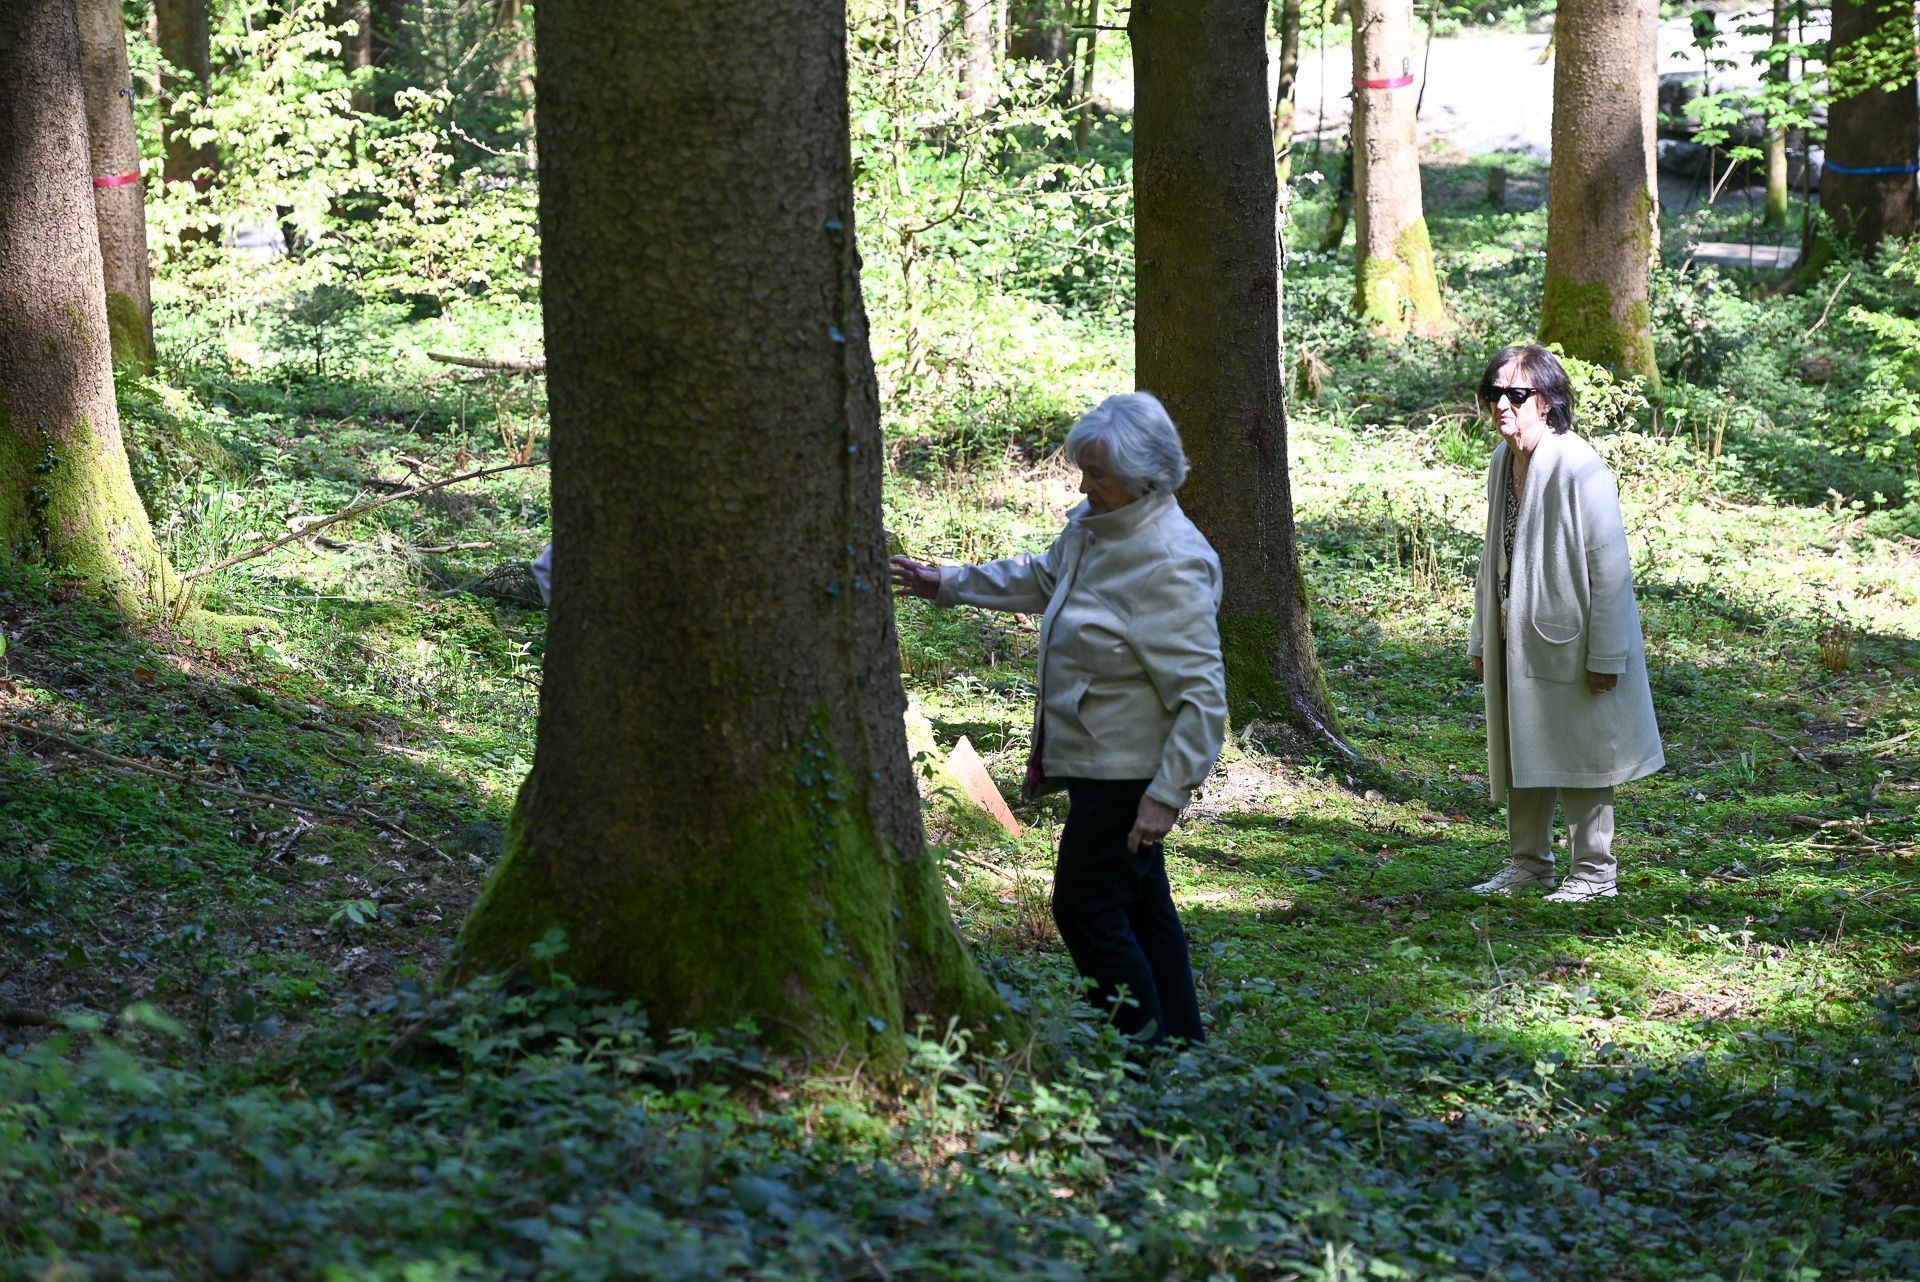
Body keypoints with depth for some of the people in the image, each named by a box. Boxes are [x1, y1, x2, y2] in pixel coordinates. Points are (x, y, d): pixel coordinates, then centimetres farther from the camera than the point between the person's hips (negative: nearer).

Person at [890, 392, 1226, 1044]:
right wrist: (948, 584, 30)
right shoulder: (1093, 524, 5)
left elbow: (1201, 695, -25)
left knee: (1086, 907, -6)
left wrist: (1166, 795, -27)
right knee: (1139, 904, 15)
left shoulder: (1171, 566, -24)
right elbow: (1041, 577, 28)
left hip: (1127, 769, -10)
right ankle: (1180, 1046, 24)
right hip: (1098, 762, 10)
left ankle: (1149, 1049, 2)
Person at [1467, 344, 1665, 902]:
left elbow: (1609, 565, -18)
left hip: (1569, 637, -8)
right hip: (1516, 638, 8)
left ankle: (1593, 872, 13)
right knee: (1520, 751, 14)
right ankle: (1529, 863, 27)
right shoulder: (1501, 462, 4)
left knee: (1578, 752, 2)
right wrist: (1482, 637, 15)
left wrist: (1605, 654, -19)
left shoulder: (1579, 469, -20)